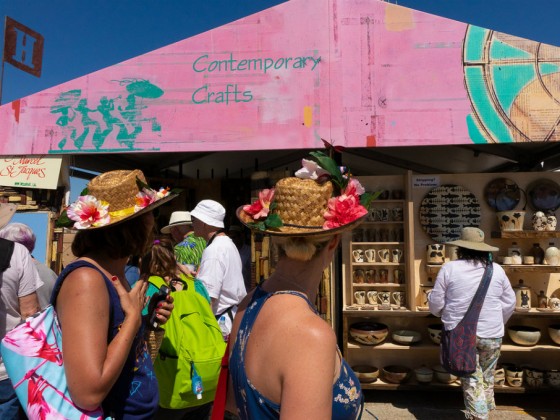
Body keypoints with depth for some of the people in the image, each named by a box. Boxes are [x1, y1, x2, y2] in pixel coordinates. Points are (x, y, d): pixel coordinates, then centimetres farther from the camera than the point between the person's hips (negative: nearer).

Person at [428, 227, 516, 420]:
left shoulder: (449, 268, -8)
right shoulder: (497, 270, 0)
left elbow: (435, 304, -5)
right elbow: (509, 304, 7)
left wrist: (446, 316, 17)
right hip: (491, 335, 3)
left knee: (471, 379, 8)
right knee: (487, 378, 20)